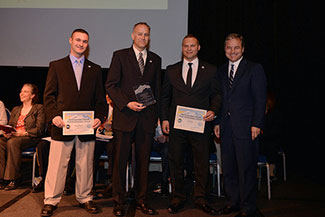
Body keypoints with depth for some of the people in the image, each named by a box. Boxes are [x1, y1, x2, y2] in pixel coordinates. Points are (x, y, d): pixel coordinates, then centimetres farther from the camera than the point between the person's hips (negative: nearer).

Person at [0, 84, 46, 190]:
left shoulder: (39, 108, 4)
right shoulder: (15, 110, 25)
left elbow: (39, 130, -6)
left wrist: (24, 133, -18)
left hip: (31, 138, -5)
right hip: (13, 137, 5)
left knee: (12, 142, -35)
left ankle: (13, 178, -28)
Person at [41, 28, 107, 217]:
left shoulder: (95, 69, 13)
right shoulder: (56, 66, 9)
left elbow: (100, 98, 10)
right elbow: (49, 95, 5)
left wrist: (99, 117, -4)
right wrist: (53, 115, -10)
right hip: (62, 124, -1)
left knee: (85, 165, 9)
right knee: (57, 165, 4)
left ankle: (85, 198, 25)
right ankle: (51, 201, 19)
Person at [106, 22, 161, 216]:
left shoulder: (156, 60, 13)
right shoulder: (120, 56, 4)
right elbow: (110, 85, -2)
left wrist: (156, 115, 10)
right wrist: (127, 104, -13)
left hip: (147, 119, 3)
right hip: (124, 116, -2)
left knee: (144, 161, 9)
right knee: (120, 160, 3)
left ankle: (142, 200, 23)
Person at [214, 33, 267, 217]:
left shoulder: (255, 69, 0)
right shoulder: (221, 71, 15)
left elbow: (260, 99, -5)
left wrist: (256, 124, -12)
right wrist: (218, 122, 9)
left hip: (246, 127, -5)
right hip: (226, 127, 6)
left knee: (246, 169, 1)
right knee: (228, 168, 12)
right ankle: (233, 202, 28)